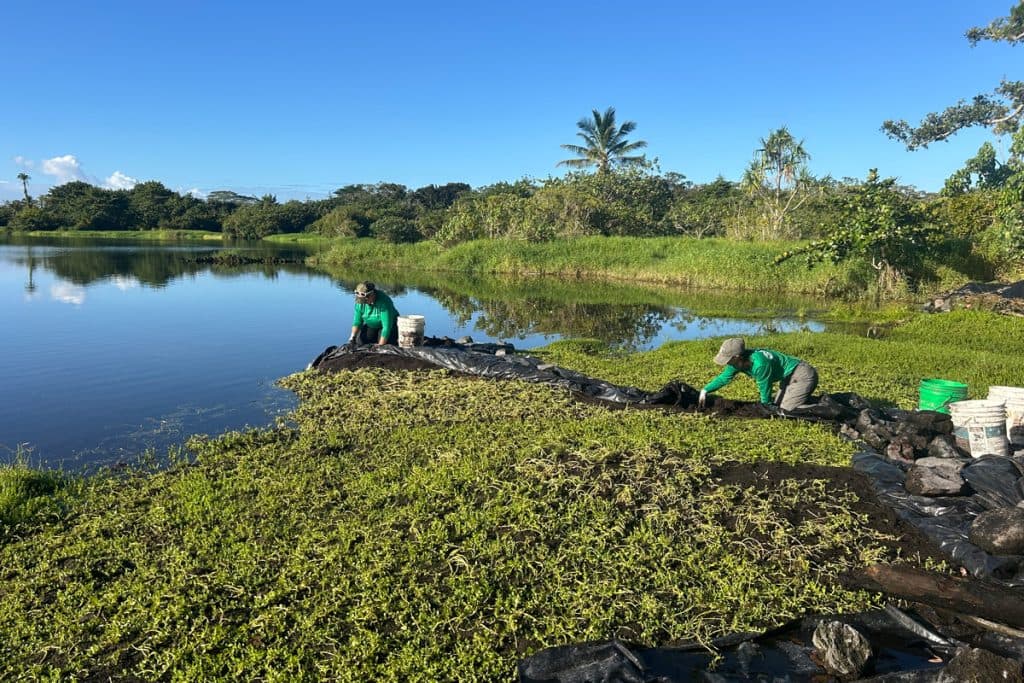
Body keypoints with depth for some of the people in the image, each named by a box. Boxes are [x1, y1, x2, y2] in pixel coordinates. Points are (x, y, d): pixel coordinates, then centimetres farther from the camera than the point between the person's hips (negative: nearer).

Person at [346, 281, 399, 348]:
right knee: (360, 342, -12)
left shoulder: (383, 301, -35)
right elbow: (357, 321, -8)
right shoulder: (359, 302, -17)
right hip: (370, 325, 6)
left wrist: (380, 345, -34)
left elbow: (387, 326, -34)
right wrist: (352, 338, -22)